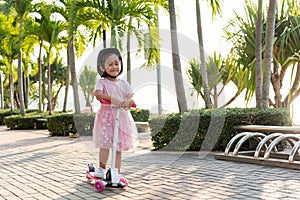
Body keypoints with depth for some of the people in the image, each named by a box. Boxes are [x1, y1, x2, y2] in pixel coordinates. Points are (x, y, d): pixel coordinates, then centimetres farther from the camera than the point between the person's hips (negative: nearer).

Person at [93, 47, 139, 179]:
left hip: (122, 116, 3)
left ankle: (117, 173, 12)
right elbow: (97, 93, -20)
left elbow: (130, 98, 0)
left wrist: (128, 101, -25)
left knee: (119, 146, 5)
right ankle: (102, 168, 5)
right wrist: (111, 98, -36)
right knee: (105, 143, -12)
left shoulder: (124, 84, 12)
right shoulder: (102, 82, 0)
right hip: (106, 115, -3)